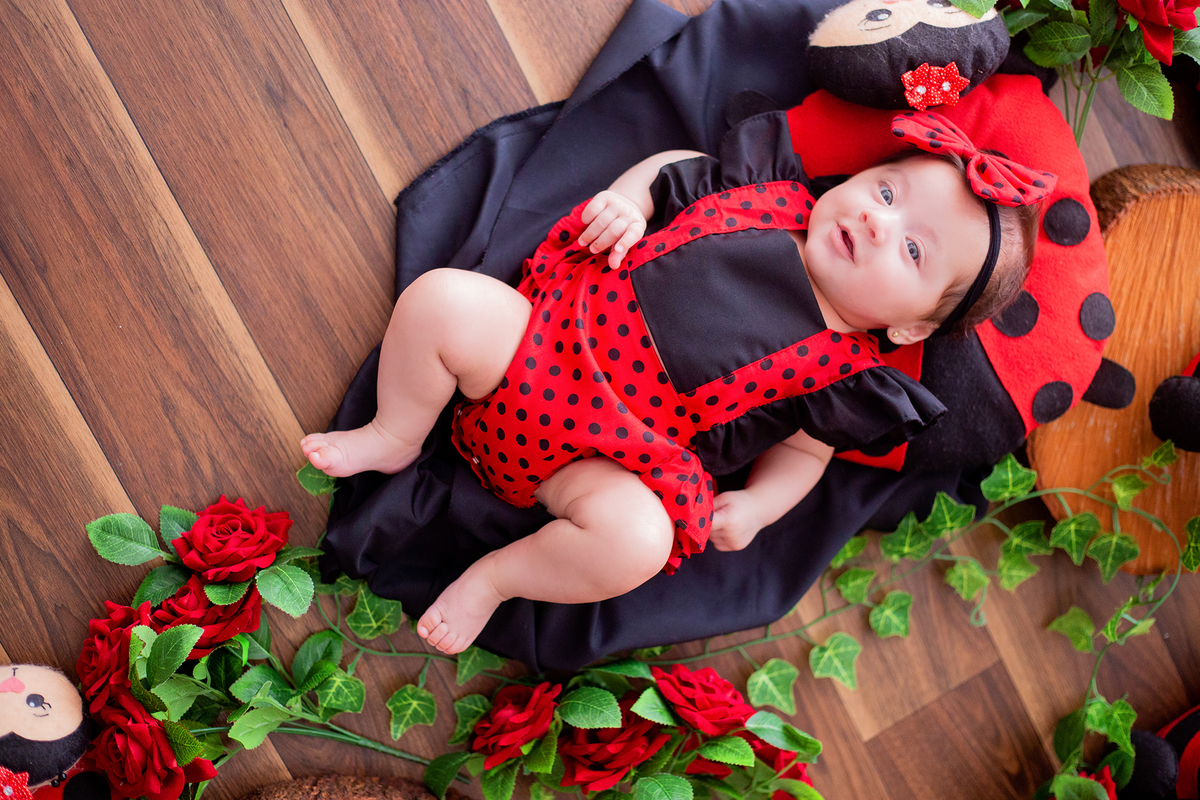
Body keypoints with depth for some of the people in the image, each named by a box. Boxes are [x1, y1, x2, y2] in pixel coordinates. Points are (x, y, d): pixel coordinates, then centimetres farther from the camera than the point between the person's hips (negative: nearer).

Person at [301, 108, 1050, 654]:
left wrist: (756, 506, -8)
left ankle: (494, 577, -1)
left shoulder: (843, 377, -3)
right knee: (441, 299, -19)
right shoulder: (769, 194, 3)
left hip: (610, 460, -2)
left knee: (635, 538, -32)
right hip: (550, 333, 3)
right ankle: (395, 439, 10)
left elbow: (803, 447, 9)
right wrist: (625, 203, -2)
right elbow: (675, 170, 17)